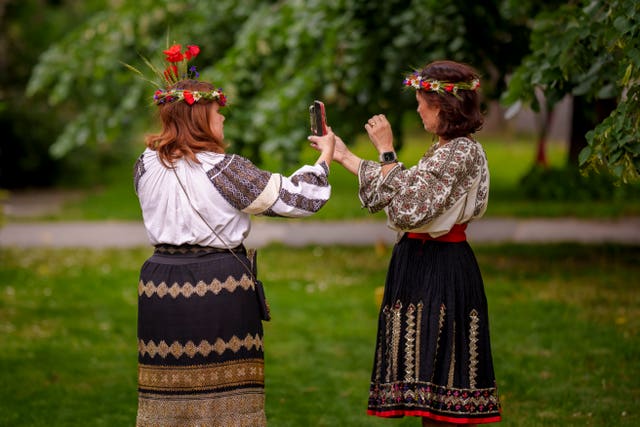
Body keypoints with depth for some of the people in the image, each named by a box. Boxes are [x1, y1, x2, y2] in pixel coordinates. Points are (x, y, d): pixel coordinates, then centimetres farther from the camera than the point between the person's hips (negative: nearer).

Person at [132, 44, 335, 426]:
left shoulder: (147, 165, 2)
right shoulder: (224, 169, -14)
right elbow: (296, 198, -7)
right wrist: (325, 157, 9)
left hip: (161, 285, 5)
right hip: (218, 287, -5)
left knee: (169, 388, 10)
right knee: (224, 390, 2)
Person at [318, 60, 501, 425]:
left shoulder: (461, 153, -17)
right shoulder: (446, 150, 14)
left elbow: (407, 209, -23)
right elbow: (403, 191, 18)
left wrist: (386, 150, -16)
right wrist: (343, 156, 23)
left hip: (439, 271, -10)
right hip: (424, 262, 10)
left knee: (438, 377, -6)